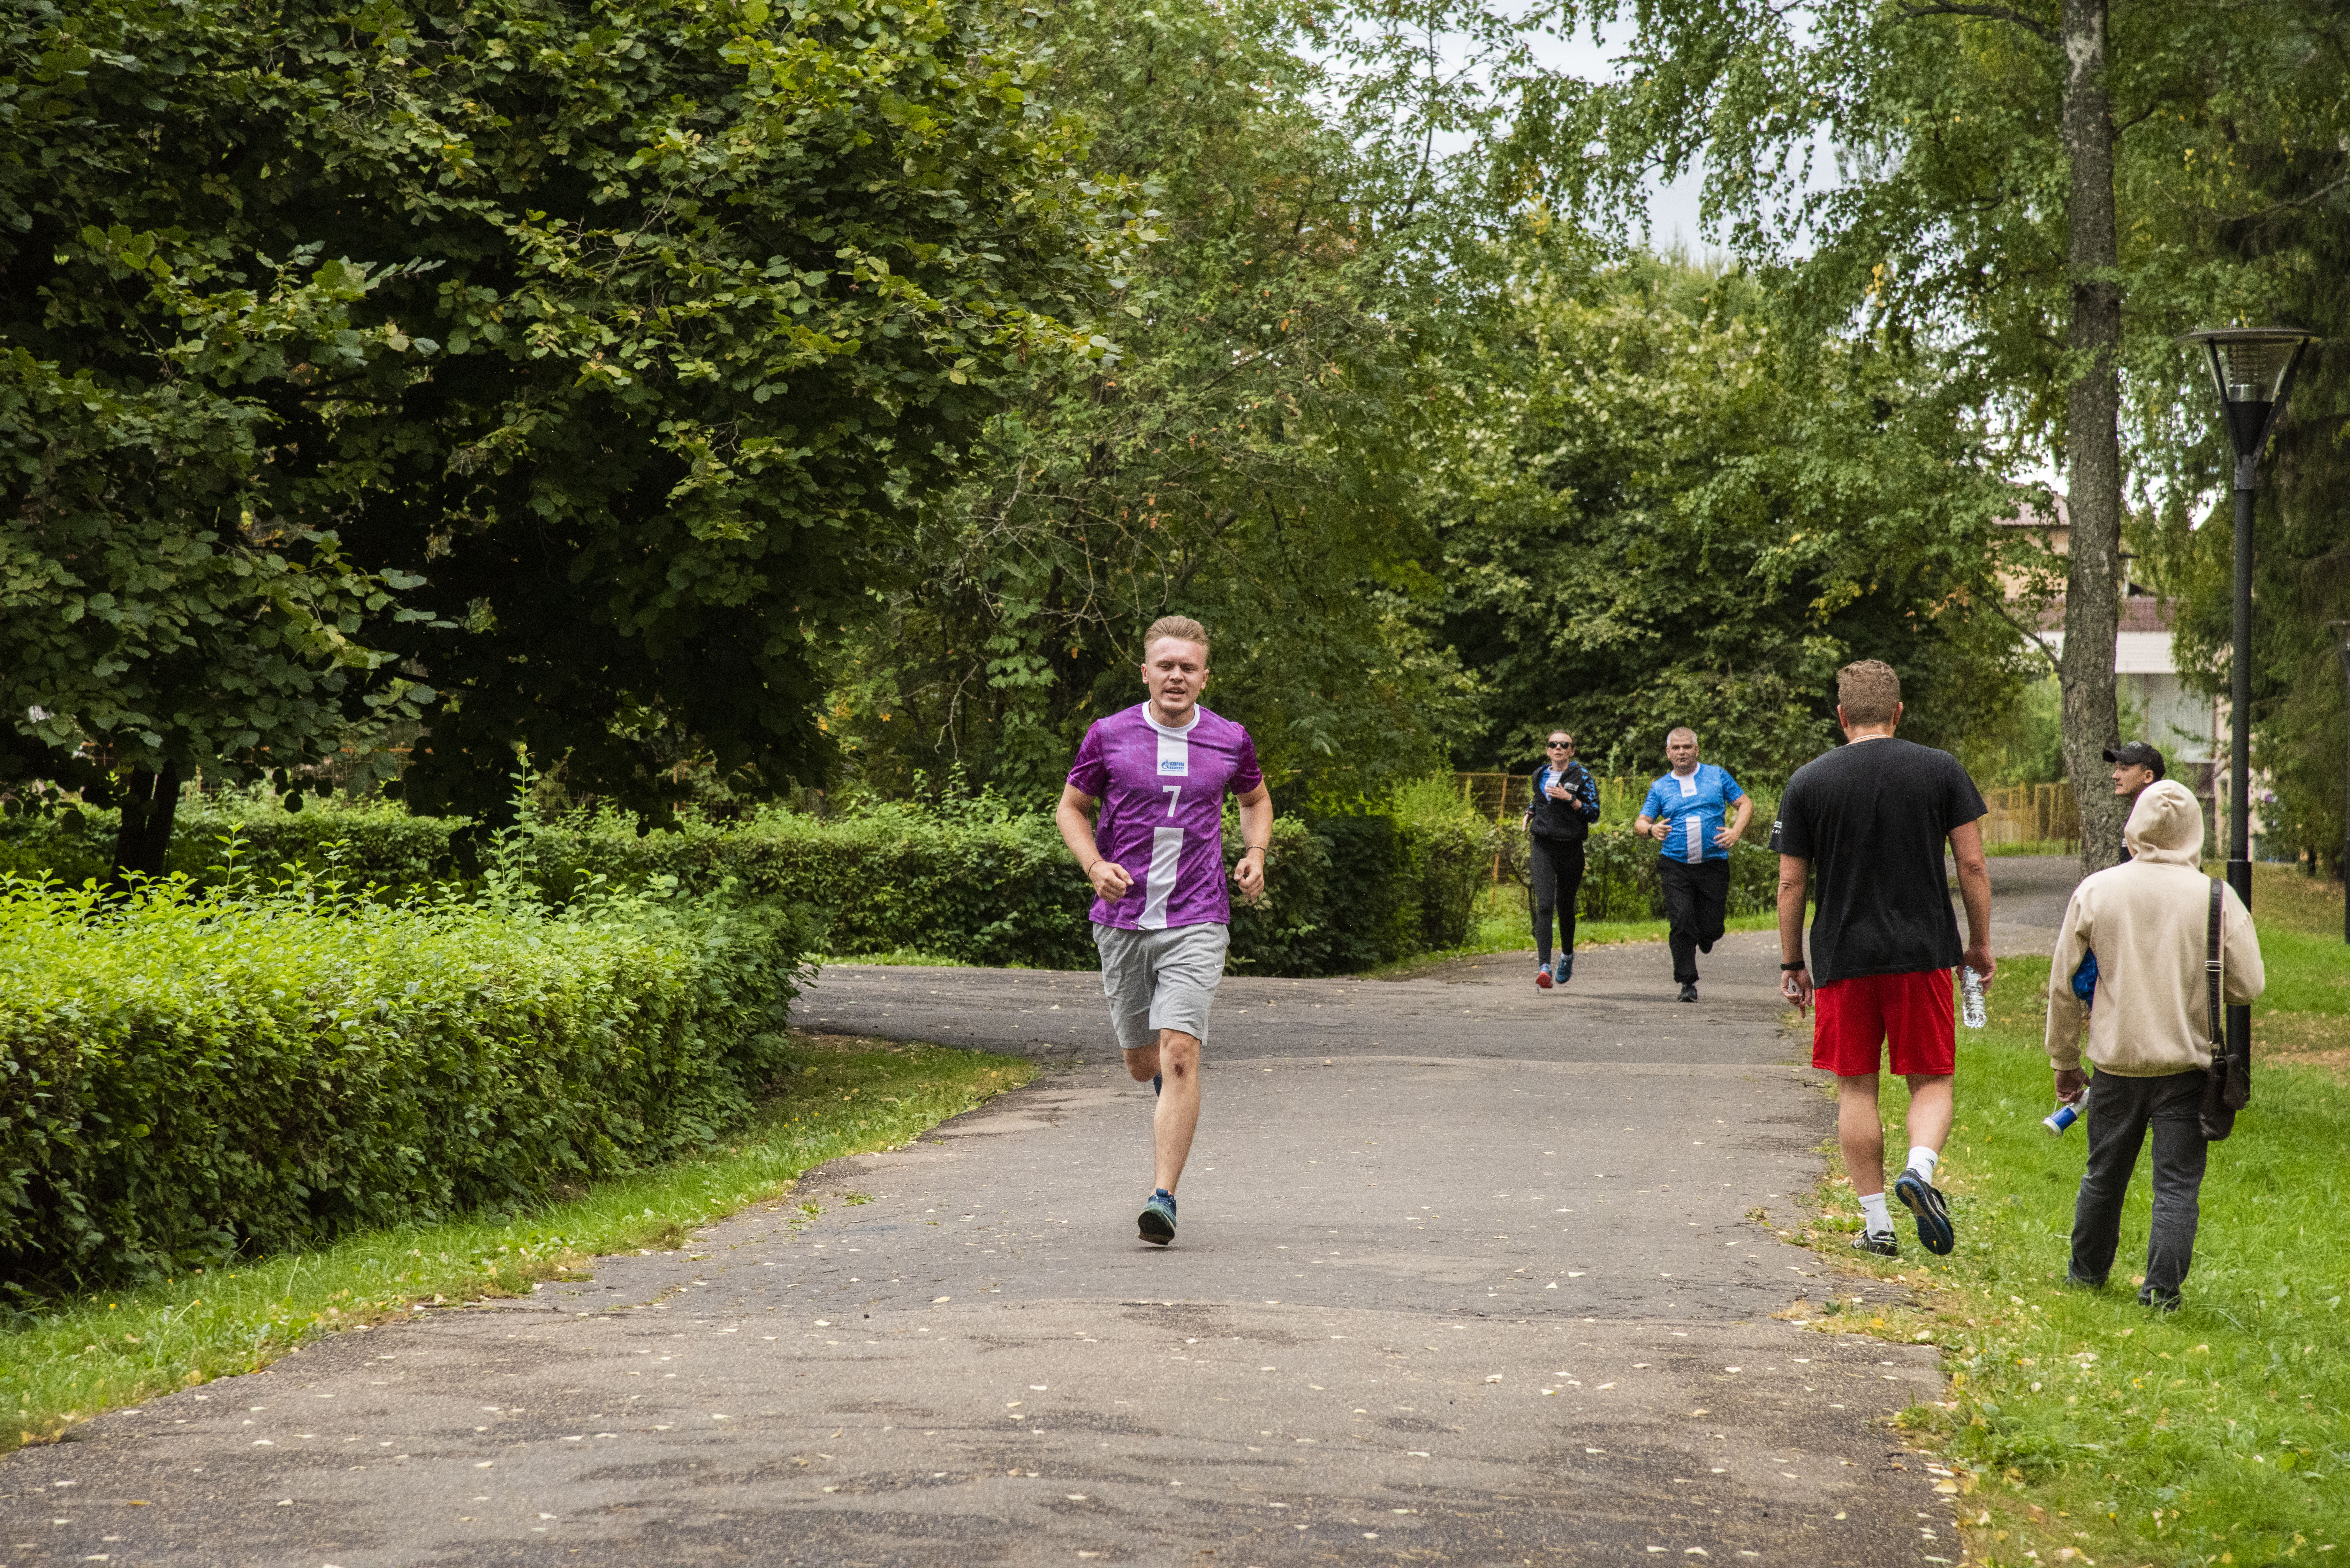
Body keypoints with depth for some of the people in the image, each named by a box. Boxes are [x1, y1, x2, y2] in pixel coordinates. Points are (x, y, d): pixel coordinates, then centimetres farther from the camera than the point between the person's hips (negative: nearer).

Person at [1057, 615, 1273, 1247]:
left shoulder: (1231, 741, 3)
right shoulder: (1109, 736, -1)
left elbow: (1256, 799, 22)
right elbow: (1072, 806, 10)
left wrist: (1255, 854, 4)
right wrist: (1095, 865, -8)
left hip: (1196, 921, -1)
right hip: (1122, 918, 1)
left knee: (1179, 1056, -16)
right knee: (1142, 1064, 11)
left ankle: (1163, 1196, -16)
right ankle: (1170, 1088, 49)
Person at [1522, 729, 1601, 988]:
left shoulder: (1582, 777, -2)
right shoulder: (1540, 775, 10)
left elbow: (1594, 813, -6)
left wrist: (1570, 798, -17)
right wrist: (1530, 813, 11)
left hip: (1571, 848, -1)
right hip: (1543, 848, 1)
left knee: (1565, 907, 11)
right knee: (1544, 906, -16)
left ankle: (1567, 954, 41)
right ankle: (1544, 967, -25)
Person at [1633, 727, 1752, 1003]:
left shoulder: (1717, 776, 9)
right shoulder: (1660, 788, 11)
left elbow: (1745, 804, 10)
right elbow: (1640, 823, 8)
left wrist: (1736, 831, -9)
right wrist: (1651, 830, -16)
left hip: (1714, 864, 0)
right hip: (1676, 865, 0)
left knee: (1711, 928, -2)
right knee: (1682, 921, -15)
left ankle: (1704, 939, 37)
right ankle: (1688, 982, -5)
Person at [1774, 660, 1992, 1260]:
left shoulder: (1807, 782, 0)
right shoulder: (1941, 770, 0)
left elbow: (1791, 882, 2)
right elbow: (1972, 863, -1)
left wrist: (1791, 963, 11)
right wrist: (1981, 944, 9)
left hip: (1842, 957, 0)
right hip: (1924, 952, 0)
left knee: (1856, 1090, 9)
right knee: (1932, 1080, 10)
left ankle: (1877, 1224, 9)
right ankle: (1920, 1167, -18)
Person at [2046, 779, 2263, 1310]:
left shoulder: (2094, 892, -3)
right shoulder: (2217, 898, -8)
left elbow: (2064, 986, 3)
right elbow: (2248, 986, -5)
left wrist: (2064, 1060, 14)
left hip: (2117, 1062, 2)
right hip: (2187, 1066, -2)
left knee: (2104, 1175, 18)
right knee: (2177, 1182, 4)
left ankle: (2087, 1271, 32)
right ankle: (2163, 1288, 0)